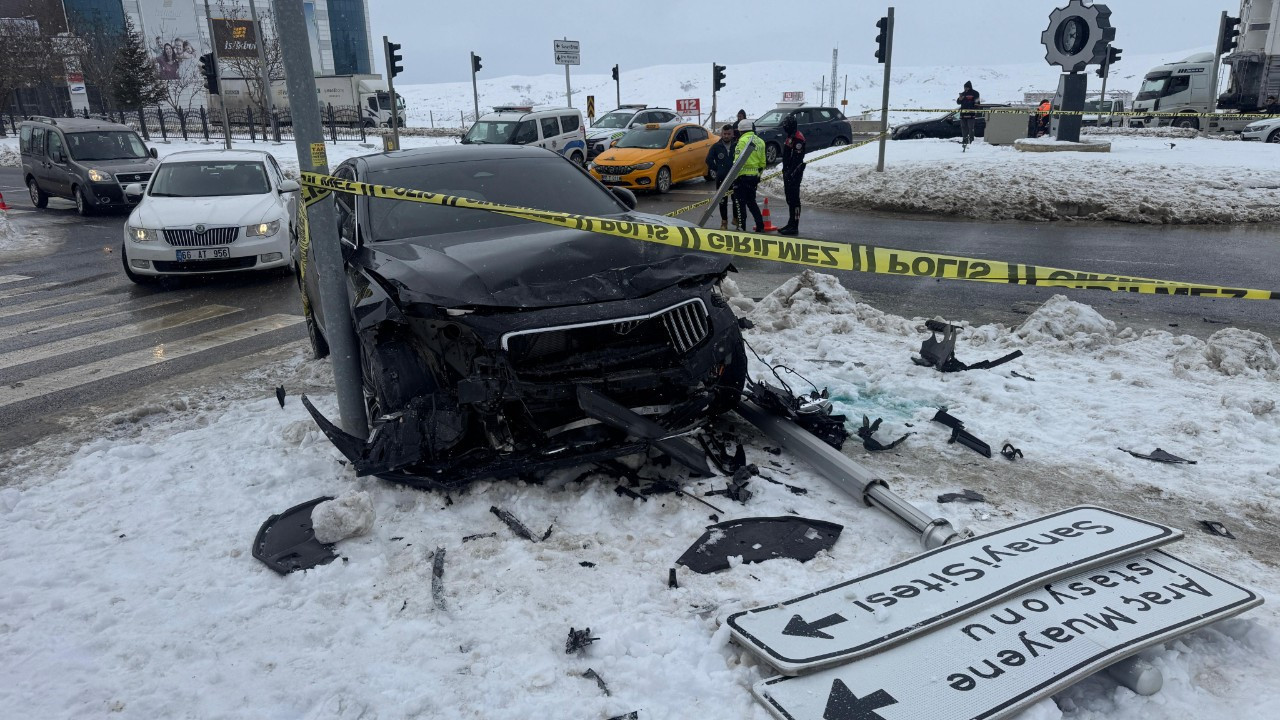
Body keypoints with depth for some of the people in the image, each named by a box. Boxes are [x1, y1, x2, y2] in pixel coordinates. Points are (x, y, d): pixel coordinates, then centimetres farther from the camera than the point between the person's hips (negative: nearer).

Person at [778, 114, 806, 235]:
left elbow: (797, 158, -22)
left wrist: (791, 173, -23)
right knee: (790, 199, 15)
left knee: (794, 199, -9)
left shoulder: (798, 138, -15)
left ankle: (794, 226, -8)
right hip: (788, 172, 11)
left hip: (794, 173, -11)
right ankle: (791, 224, 24)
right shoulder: (790, 137, 18)